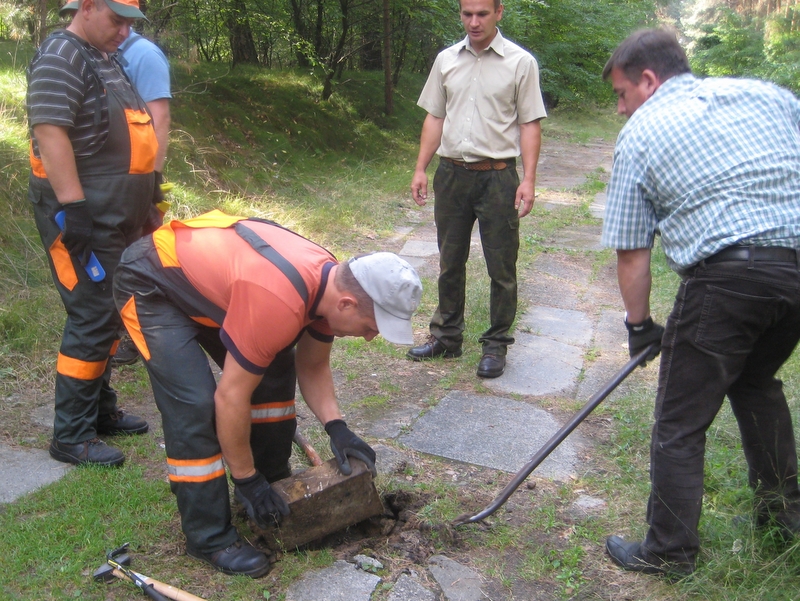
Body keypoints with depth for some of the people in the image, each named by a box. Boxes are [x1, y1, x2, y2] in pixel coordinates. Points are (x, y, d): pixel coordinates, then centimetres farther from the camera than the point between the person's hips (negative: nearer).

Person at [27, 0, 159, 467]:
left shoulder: (106, 59, 19)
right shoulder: (61, 57, -11)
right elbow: (50, 132, -21)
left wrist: (145, 198, 23)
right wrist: (74, 205, -25)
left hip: (118, 216, 10)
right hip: (85, 214, -10)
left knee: (109, 315, 15)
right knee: (93, 319, -7)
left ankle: (101, 410, 29)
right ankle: (71, 437, 4)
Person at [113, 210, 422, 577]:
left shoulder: (333, 281, -12)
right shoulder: (280, 303, -38)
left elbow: (312, 365, 4)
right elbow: (231, 397, -28)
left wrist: (336, 427, -9)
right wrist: (246, 480, -17)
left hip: (203, 271, 9)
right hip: (150, 286, -8)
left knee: (273, 373, 5)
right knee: (196, 406, -18)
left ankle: (272, 482, 21)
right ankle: (209, 538, -2)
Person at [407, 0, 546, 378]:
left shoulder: (520, 62, -3)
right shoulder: (446, 60, 9)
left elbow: (530, 125, -4)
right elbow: (435, 118, 13)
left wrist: (528, 179, -13)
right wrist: (421, 169, 7)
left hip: (497, 176, -4)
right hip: (452, 173, 4)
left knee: (501, 268, 2)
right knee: (449, 262, 13)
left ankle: (496, 344, 16)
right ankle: (447, 335, 27)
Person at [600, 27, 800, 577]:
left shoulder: (639, 135, 6)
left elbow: (632, 253, 5)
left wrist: (639, 326, 16)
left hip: (728, 274, -6)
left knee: (680, 422, 6)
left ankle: (671, 553, 18)